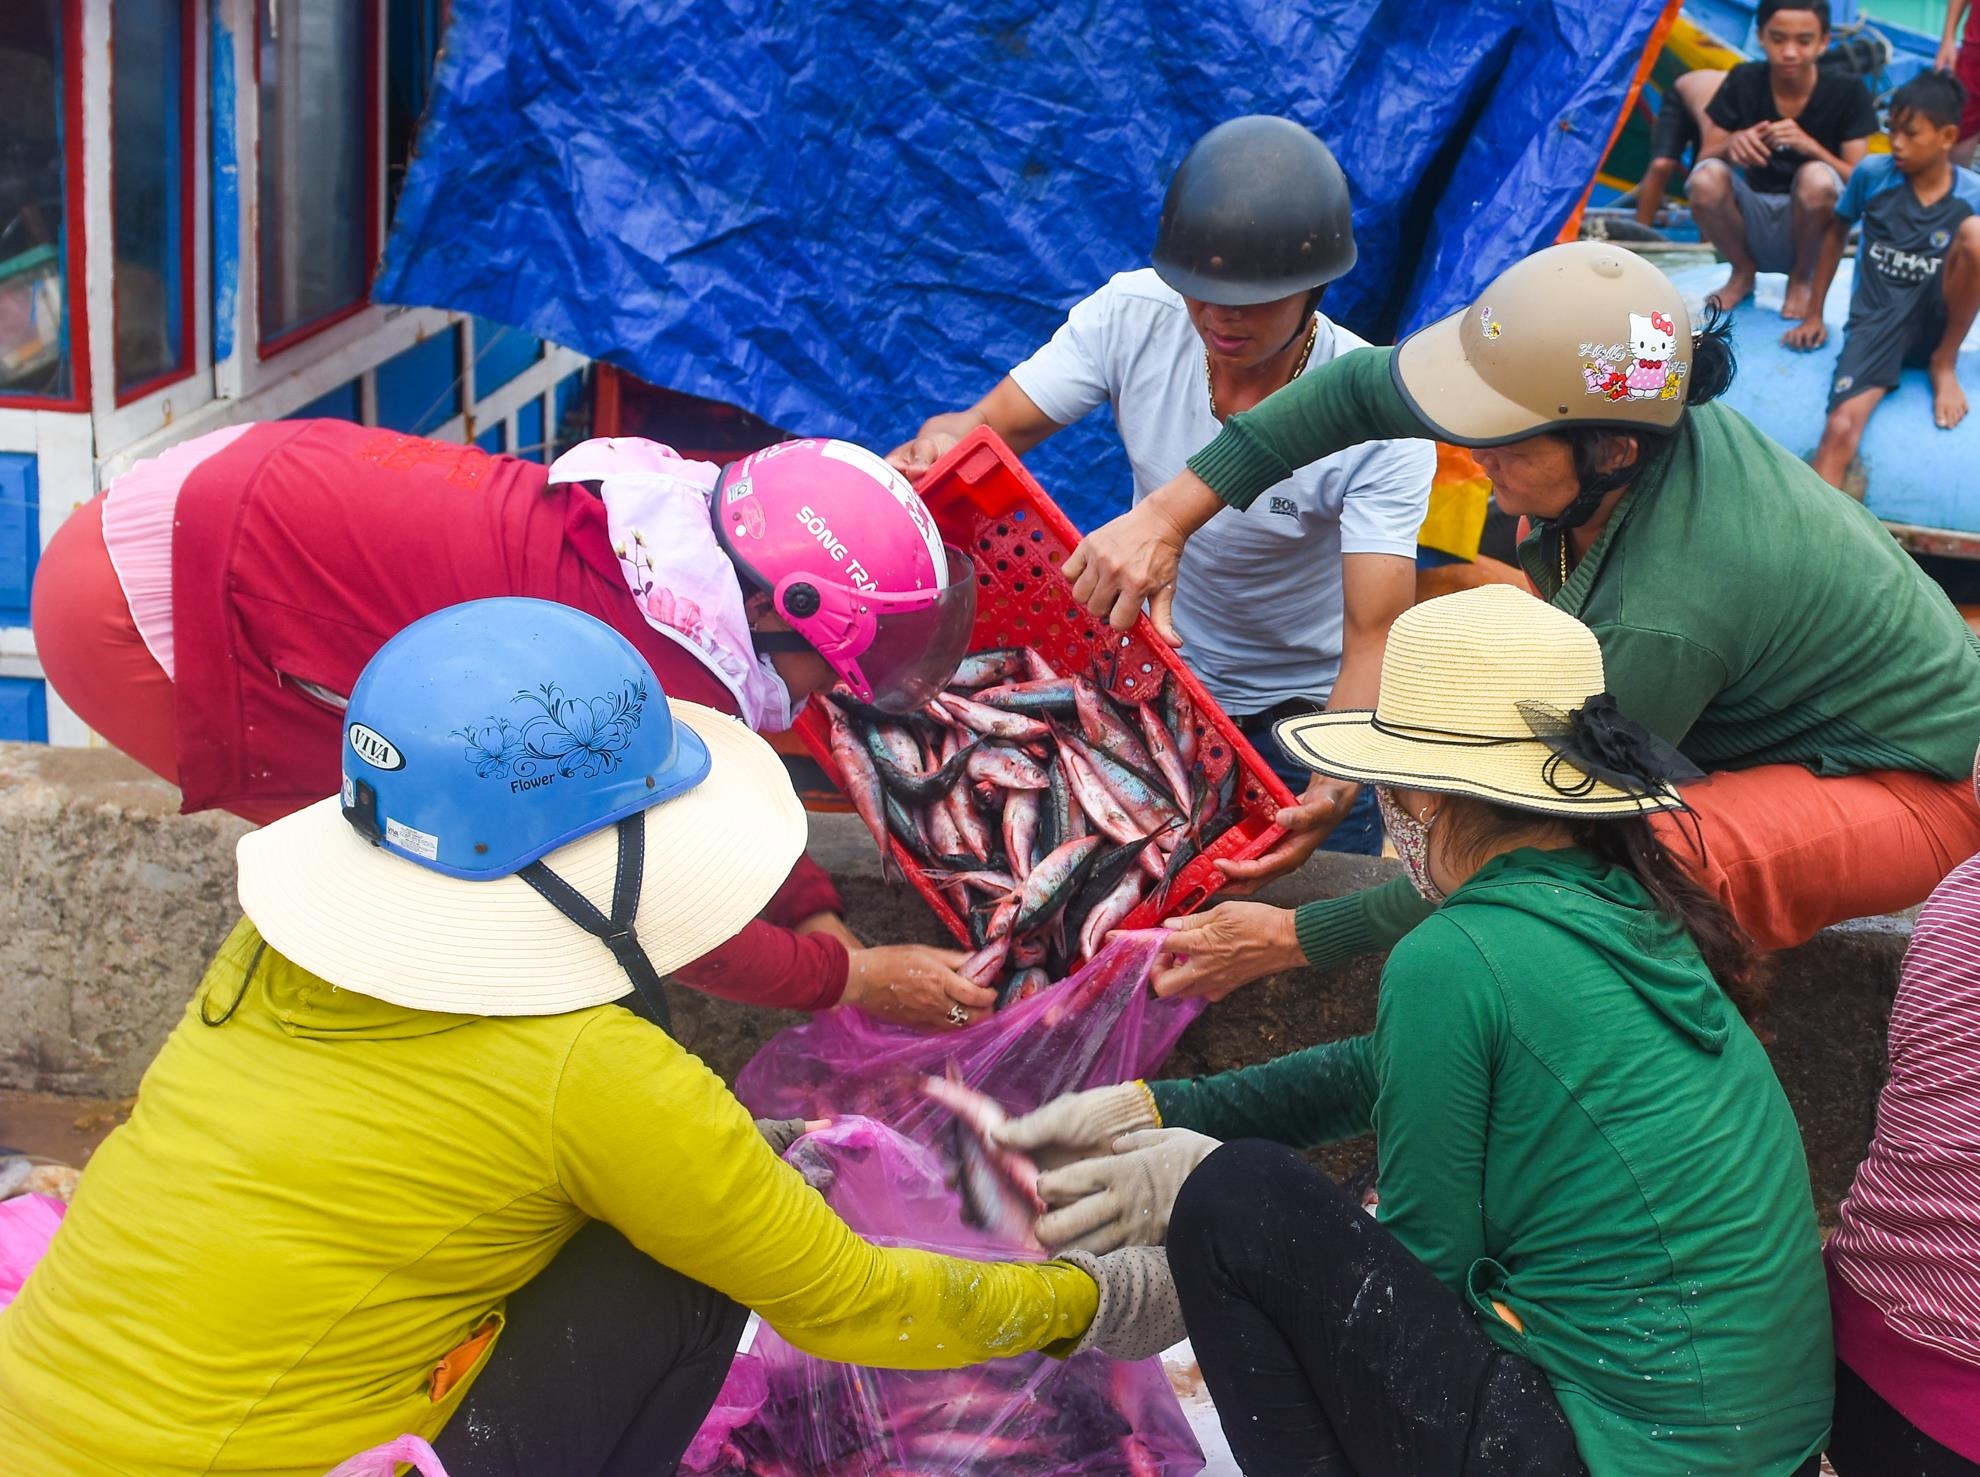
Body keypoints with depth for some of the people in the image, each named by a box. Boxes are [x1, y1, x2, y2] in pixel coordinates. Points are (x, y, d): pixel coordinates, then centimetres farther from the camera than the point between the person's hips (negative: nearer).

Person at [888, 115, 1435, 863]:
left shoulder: (1381, 420, -28)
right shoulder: (1133, 313, -20)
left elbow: (1375, 640, -33)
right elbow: (984, 429, -18)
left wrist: (1334, 789, -50)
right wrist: (937, 445, -43)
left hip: (1304, 709, -2)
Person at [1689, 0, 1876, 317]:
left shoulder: (1846, 93, -8)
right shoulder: (1744, 81, -4)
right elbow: (1704, 158, -4)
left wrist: (1808, 145, -29)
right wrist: (1731, 144, -27)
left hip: (1809, 227, -2)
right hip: (1754, 224, 2)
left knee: (1817, 179, -34)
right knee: (1706, 179, -28)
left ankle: (1803, 278, -3)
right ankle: (1743, 271, 2)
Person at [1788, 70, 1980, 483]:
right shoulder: (1872, 174, -2)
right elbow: (1835, 234, 11)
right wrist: (1814, 314, 10)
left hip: (1936, 322, 1)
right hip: (1877, 320, -1)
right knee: (1841, 427, -29)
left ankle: (1944, 363, -10)